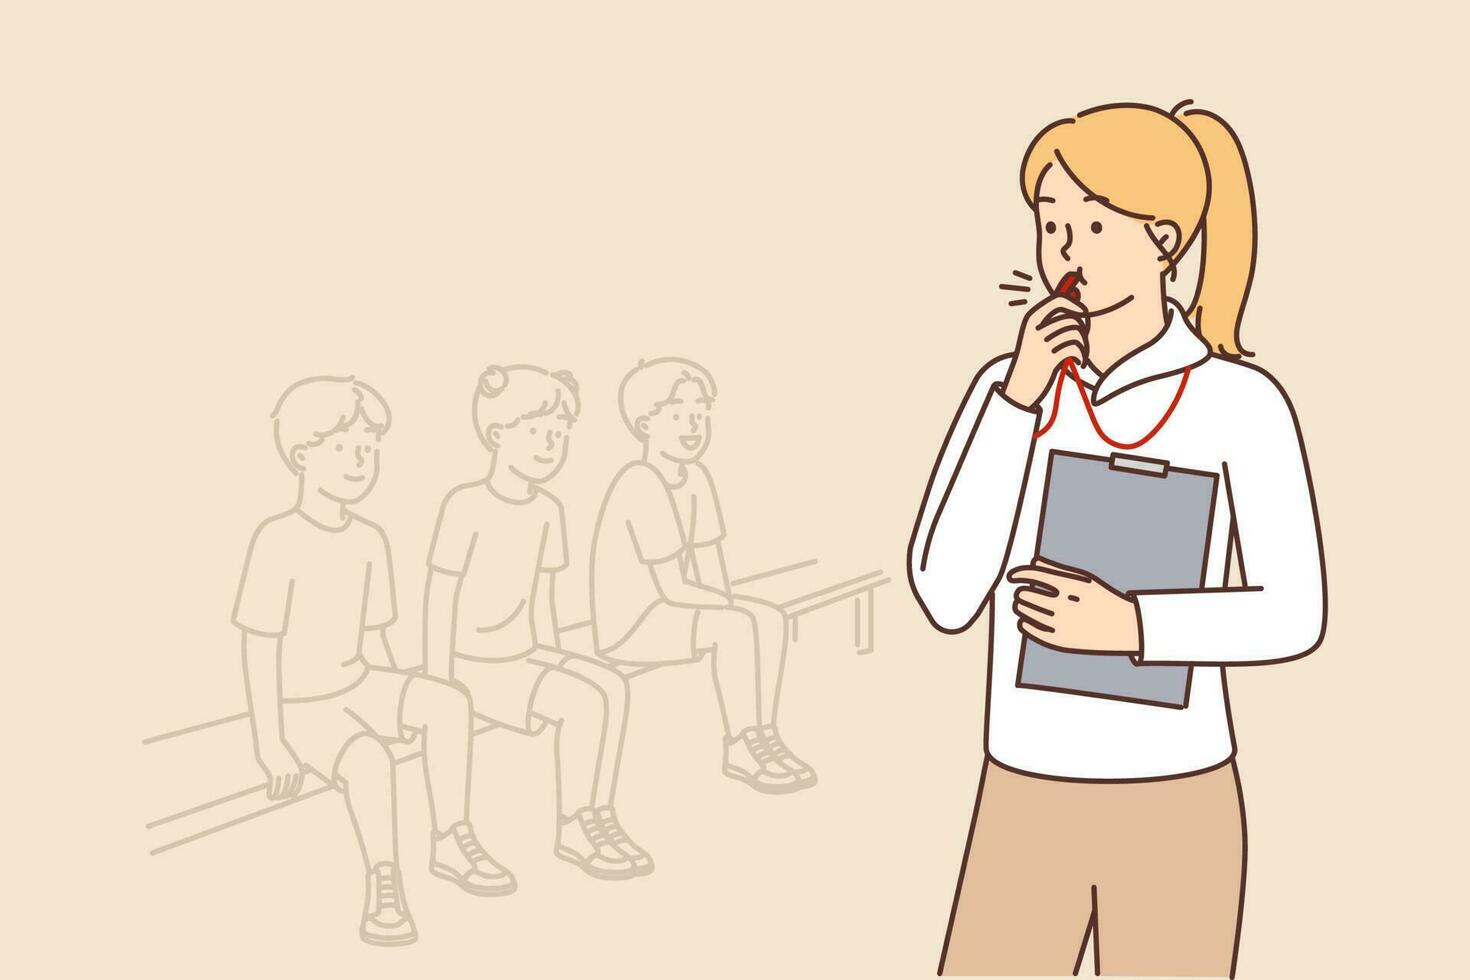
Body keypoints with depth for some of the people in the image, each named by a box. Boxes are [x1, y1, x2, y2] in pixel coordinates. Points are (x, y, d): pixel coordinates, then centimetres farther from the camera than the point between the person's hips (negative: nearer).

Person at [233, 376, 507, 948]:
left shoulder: (368, 540, 3)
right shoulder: (278, 540, -19)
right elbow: (258, 645, -18)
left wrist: (398, 704, 6)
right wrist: (270, 743, -20)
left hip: (357, 686, 7)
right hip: (301, 706, -7)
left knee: (447, 703, -17)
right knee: (369, 758, -34)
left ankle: (450, 839, -7)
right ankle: (384, 884, -18)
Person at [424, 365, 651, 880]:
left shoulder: (546, 510, 5)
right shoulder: (467, 506, -18)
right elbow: (440, 593, -15)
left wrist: (555, 666, 11)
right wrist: (438, 685, -16)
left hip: (522, 655, 7)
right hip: (475, 665, -7)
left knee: (612, 687, -15)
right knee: (583, 702, -23)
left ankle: (598, 816, -6)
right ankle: (573, 828, -7)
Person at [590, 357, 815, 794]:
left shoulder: (694, 478, 5)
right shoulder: (643, 486, -26)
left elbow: (710, 571, 6)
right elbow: (674, 588, -26)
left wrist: (728, 606, -12)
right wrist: (733, 607, -13)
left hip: (664, 612, 9)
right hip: (628, 624, -9)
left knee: (771, 619, -5)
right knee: (736, 626, -26)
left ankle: (763, 735, -1)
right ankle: (740, 749, -13)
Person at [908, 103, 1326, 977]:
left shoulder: (1238, 401, -9)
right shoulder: (1010, 384, 0)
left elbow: (1294, 616, -7)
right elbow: (946, 595, -11)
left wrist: (1132, 626, -22)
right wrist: (1018, 399, -18)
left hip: (1175, 810, -3)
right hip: (1027, 808, 3)